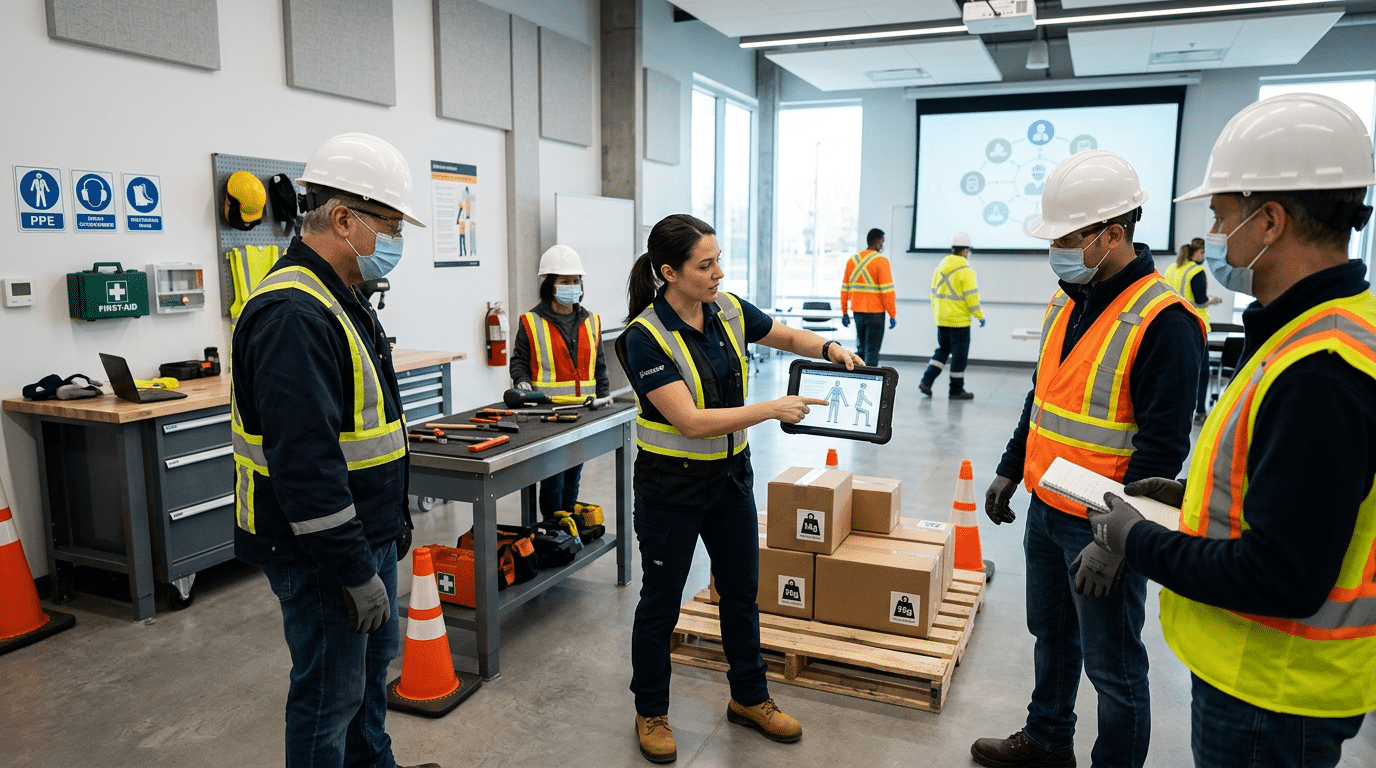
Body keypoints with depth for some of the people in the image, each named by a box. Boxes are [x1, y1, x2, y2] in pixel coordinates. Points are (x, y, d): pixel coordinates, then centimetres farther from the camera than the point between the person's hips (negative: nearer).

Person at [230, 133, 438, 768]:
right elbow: (304, 462, -29)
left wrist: (393, 518, 20)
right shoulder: (292, 314, -24)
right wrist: (354, 572, -24)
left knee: (373, 662, 24)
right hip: (324, 551, -11)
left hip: (367, 532, 11)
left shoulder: (339, 299, 11)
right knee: (331, 693, 6)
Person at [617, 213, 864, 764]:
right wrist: (774, 409, -27)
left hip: (730, 475, 6)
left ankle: (748, 698, 38)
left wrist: (831, 349, -8)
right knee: (661, 601, 10)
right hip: (671, 485, -6)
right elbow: (691, 421, -27)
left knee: (741, 590, 17)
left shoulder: (728, 310, -4)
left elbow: (789, 337, 13)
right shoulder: (645, 338, -22)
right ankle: (651, 712, 31)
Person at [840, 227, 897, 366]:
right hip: (875, 312, -5)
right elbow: (887, 290, -13)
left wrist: (844, 312, 15)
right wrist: (892, 315, -8)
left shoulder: (853, 260, 8)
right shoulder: (881, 261, -9)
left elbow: (845, 288, 10)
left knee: (860, 349, 16)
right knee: (872, 351, -1)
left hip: (857, 311, 5)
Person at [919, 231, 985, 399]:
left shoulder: (940, 267, 9)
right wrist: (980, 316, -6)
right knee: (959, 354, 2)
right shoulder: (965, 270, -12)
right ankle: (956, 390, 8)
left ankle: (926, 381, 6)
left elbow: (934, 292, 15)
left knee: (942, 350, 17)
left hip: (941, 320, 7)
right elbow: (971, 296, -15)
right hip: (959, 320, -7)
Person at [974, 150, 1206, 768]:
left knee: (1112, 664, 8)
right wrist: (1011, 468, 17)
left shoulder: (1162, 320, -19)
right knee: (1051, 635, 24)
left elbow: (1162, 444, -21)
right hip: (1045, 508, 8)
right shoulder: (1066, 303, 7)